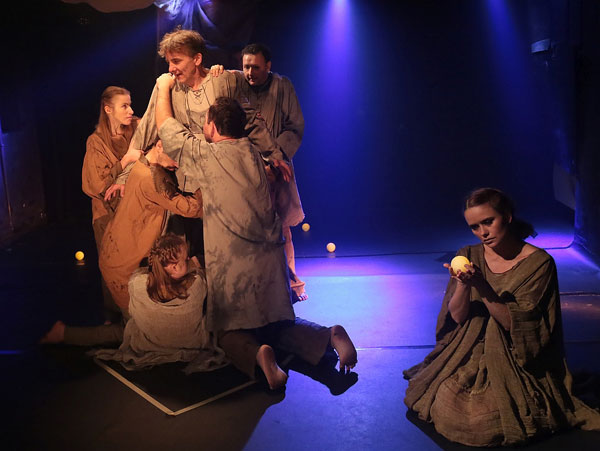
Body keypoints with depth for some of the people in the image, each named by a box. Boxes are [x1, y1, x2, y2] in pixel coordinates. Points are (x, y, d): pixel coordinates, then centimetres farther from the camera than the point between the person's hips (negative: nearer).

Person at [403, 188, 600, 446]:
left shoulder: (538, 262, -12)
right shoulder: (469, 257, 0)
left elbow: (513, 323, -16)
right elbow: (457, 316, -3)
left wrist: (482, 285, -28)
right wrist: (462, 284, -22)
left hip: (516, 356, -3)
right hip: (471, 350, 3)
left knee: (486, 419, -18)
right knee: (443, 405, -15)